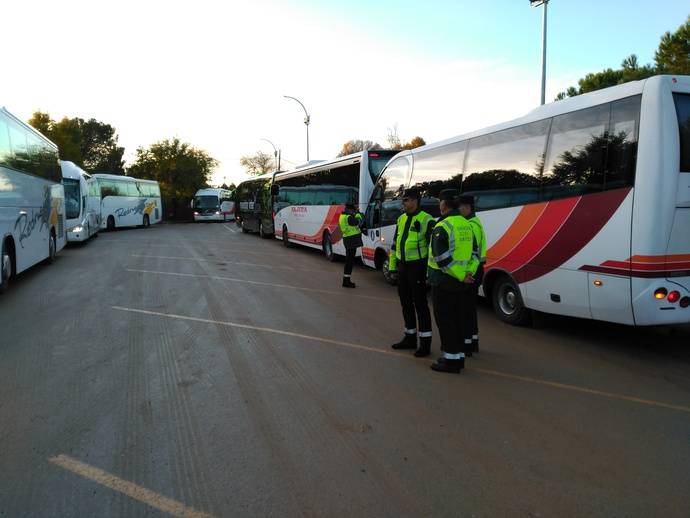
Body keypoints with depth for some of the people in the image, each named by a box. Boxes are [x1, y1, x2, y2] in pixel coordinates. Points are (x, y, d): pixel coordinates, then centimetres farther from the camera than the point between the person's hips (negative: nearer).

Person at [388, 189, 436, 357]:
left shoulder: (426, 220, -12)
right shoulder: (401, 219, 12)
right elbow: (395, 243, 17)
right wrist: (392, 265, 15)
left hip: (417, 267, -7)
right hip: (402, 266, 8)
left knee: (420, 303, -2)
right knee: (405, 302, 13)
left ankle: (425, 342, 7)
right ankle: (410, 337, 26)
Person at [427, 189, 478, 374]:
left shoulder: (442, 227, -16)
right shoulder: (467, 225, 11)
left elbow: (442, 259, -21)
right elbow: (474, 253, 13)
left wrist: (462, 276, -15)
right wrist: (469, 272, 4)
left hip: (444, 282, -8)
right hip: (462, 284, 8)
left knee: (445, 320, 0)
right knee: (458, 319, 15)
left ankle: (451, 360, 4)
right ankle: (459, 355, 24)